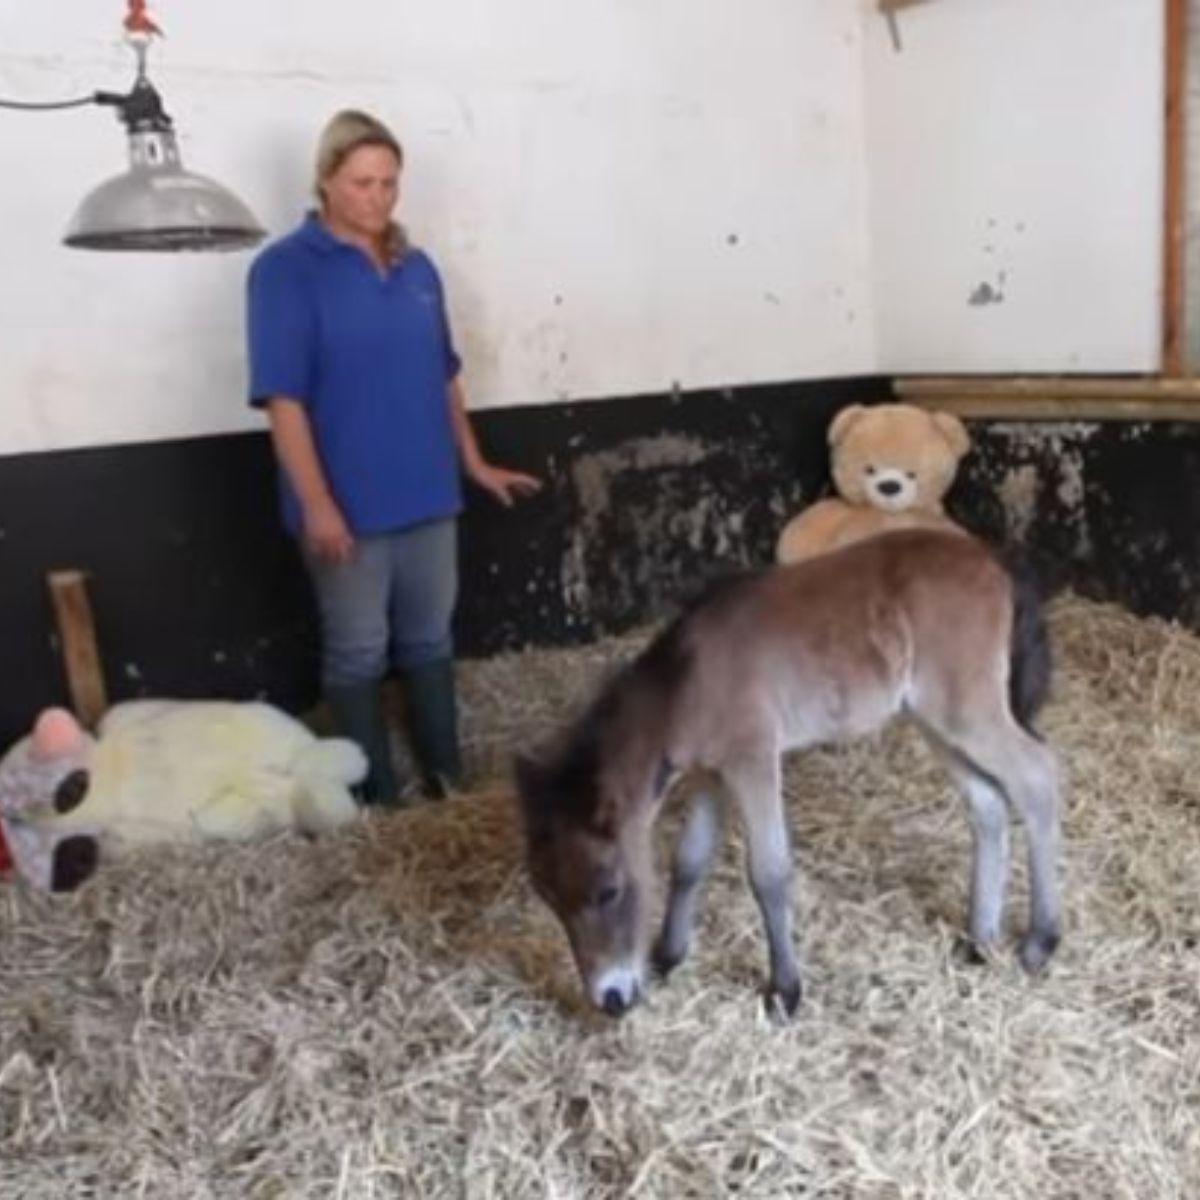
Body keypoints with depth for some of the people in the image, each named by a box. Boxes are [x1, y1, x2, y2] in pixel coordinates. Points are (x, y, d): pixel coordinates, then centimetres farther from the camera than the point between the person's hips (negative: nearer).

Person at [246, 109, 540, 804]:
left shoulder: (417, 268, 8)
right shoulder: (286, 269, -10)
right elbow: (283, 398, -15)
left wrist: (474, 463, 18)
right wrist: (317, 504, -19)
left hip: (428, 494, 6)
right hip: (349, 506, -5)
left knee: (431, 640, 16)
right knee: (358, 653, 7)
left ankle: (447, 777, 31)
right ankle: (378, 797, 21)